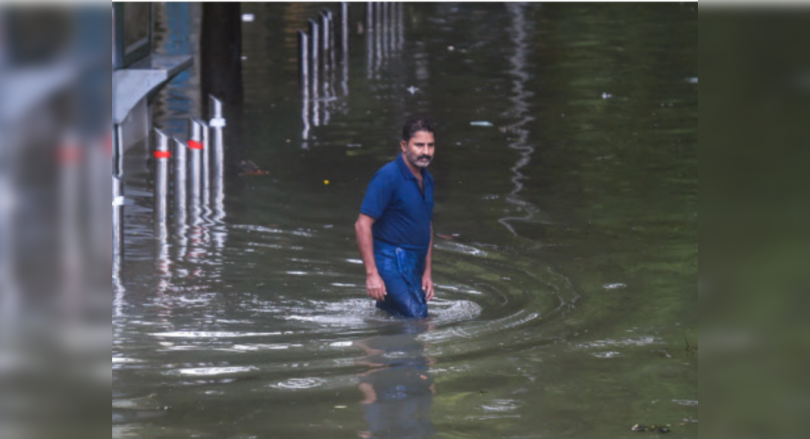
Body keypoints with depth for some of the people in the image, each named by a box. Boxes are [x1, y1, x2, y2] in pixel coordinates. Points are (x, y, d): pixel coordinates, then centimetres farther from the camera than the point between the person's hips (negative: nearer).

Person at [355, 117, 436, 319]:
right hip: (391, 263, -8)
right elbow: (362, 225, -17)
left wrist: (427, 272, 18)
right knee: (417, 320, -17)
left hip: (414, 267, 8)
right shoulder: (388, 177, -13)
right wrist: (372, 274, -21)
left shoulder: (426, 180, 13)